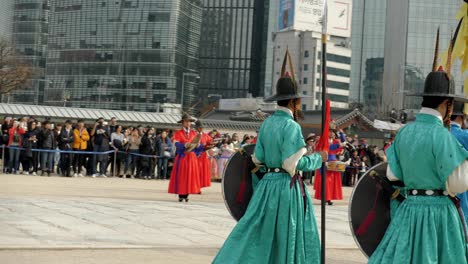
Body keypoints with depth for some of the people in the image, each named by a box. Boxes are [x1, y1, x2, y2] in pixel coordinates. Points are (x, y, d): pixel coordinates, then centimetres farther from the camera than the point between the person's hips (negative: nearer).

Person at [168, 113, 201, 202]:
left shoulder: (194, 133, 12)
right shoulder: (178, 133, 1)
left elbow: (198, 145, 11)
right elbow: (176, 144, -13)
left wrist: (197, 145, -12)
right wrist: (185, 145, -28)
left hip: (191, 157, 3)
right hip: (182, 157, -3)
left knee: (190, 175, 0)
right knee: (180, 176, -4)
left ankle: (186, 195, 5)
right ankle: (180, 195, -1)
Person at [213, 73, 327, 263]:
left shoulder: (267, 123, 8)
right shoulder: (291, 126, -15)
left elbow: (258, 158, 11)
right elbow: (291, 164, -18)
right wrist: (317, 158, -5)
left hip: (268, 183, 7)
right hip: (287, 186, -7)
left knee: (256, 233, 11)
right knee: (287, 236, 5)